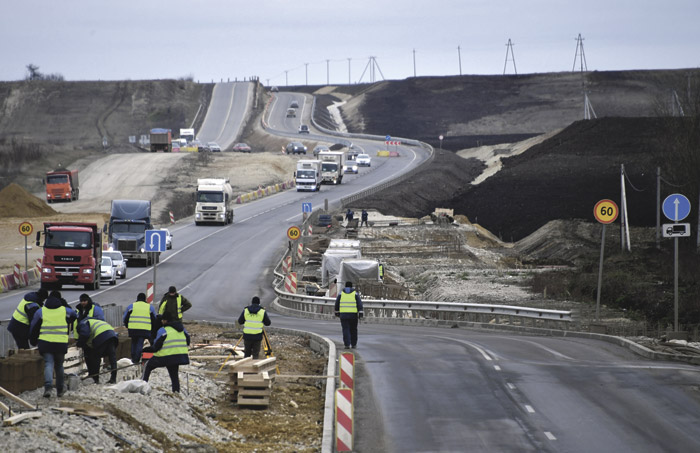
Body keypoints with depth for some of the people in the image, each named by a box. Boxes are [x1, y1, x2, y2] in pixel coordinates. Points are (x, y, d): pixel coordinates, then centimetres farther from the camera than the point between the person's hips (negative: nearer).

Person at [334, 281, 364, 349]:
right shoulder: (355, 293, 3)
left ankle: (347, 345, -11)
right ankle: (353, 344, 20)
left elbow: (337, 303, 10)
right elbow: (359, 303, -6)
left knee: (346, 330, 0)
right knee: (353, 330, 13)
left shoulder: (341, 293, 6)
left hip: (343, 314, 0)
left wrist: (337, 312, 23)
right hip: (353, 315, 0)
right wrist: (360, 313, -8)